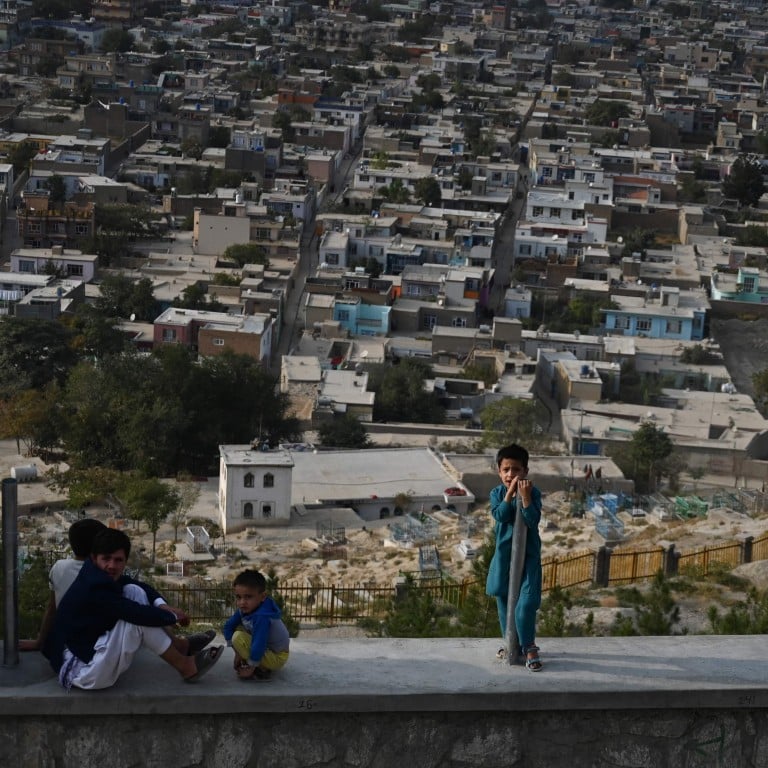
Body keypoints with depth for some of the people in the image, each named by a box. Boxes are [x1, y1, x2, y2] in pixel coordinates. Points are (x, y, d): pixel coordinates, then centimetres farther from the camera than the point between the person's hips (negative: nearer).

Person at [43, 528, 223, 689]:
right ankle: (186, 667, -4)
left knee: (134, 592, 4)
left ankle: (178, 645, 13)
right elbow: (140, 615, -26)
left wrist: (161, 605, -7)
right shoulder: (95, 586, -26)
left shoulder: (100, 575, 2)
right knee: (138, 619, -19)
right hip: (81, 672, -10)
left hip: (89, 651, 10)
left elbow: (141, 586, 13)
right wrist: (173, 616, -8)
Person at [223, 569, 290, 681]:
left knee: (238, 637, -22)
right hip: (265, 648, 9)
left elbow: (258, 645, -33)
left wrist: (251, 667, -23)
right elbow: (228, 627, 2)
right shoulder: (244, 610, -8)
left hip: (277, 658, -9)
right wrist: (238, 652, -3)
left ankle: (262, 670, -13)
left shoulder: (262, 617, -32)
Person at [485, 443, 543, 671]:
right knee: (504, 598, 12)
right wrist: (510, 492, -26)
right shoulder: (497, 493, -3)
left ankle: (529, 646, 5)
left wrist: (525, 496, -32)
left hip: (528, 552, -3)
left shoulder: (533, 492, -11)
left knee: (526, 601, -10)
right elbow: (499, 515, -20)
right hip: (504, 552, 3)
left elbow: (533, 521, -22)